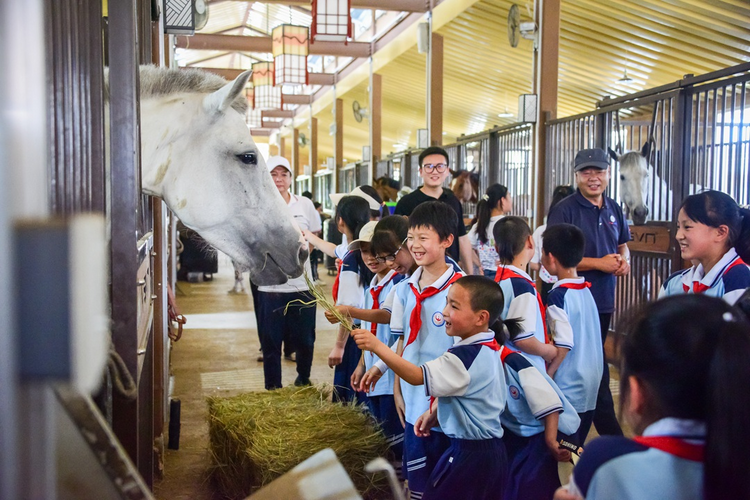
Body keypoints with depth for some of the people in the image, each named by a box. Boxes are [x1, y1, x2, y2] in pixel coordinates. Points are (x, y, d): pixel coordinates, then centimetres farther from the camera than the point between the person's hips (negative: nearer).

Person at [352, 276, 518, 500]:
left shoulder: (468, 356, -25)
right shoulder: (487, 349, 7)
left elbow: (416, 376, -29)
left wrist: (377, 346, -34)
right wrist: (436, 412, 7)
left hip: (469, 454, -10)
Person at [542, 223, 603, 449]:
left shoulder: (558, 296, -16)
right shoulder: (586, 290, 7)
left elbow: (564, 344, -21)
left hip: (567, 386, -8)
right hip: (591, 383, 8)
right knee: (578, 444, 16)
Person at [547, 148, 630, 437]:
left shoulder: (613, 209, 10)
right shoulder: (564, 210, -11)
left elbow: (623, 246, 22)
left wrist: (624, 261, -2)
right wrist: (600, 263, -20)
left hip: (603, 300, 7)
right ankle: (612, 435, 9)